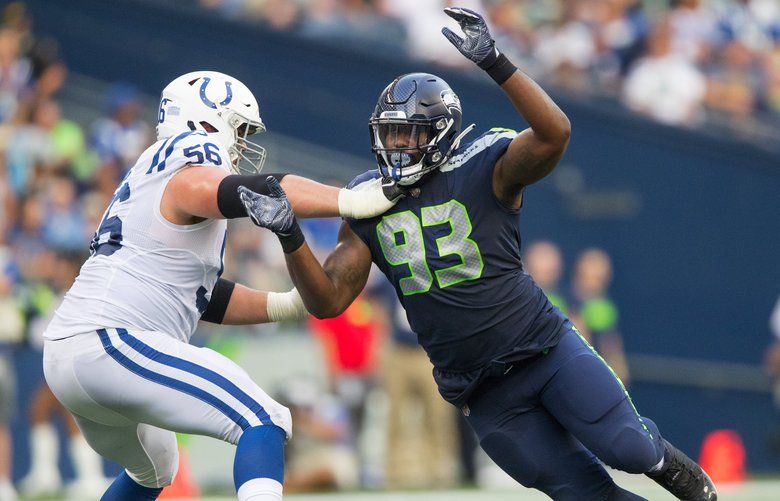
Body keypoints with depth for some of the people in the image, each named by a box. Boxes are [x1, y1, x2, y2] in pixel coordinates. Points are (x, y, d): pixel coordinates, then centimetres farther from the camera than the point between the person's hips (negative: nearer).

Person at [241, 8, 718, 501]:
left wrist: (495, 62, -38)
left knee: (626, 450, -16)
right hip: (485, 394, 3)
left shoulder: (484, 172, -11)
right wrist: (289, 235, -15)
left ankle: (664, 460, 19)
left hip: (545, 349, -3)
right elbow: (328, 300, 0)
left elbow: (553, 135, -30)